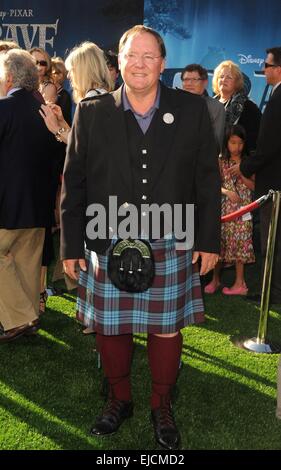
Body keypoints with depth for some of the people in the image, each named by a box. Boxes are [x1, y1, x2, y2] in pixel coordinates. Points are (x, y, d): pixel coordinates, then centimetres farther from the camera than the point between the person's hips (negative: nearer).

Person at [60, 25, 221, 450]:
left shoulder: (191, 110, 0)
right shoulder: (91, 113, 0)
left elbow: (208, 178, 3)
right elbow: (74, 183, 2)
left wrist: (209, 239, 1)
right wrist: (72, 244, 0)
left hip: (171, 246, 0)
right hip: (109, 246, 1)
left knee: (166, 328, 10)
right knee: (110, 327, 12)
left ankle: (162, 407, 33)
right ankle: (119, 399, 36)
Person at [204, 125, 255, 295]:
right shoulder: (221, 162, 3)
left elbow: (254, 186, -1)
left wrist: (241, 173, -14)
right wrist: (227, 192, -19)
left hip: (242, 209, 0)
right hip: (224, 208, 1)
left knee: (239, 243, 1)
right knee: (219, 242, 5)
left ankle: (240, 283, 10)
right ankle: (216, 279, 21)